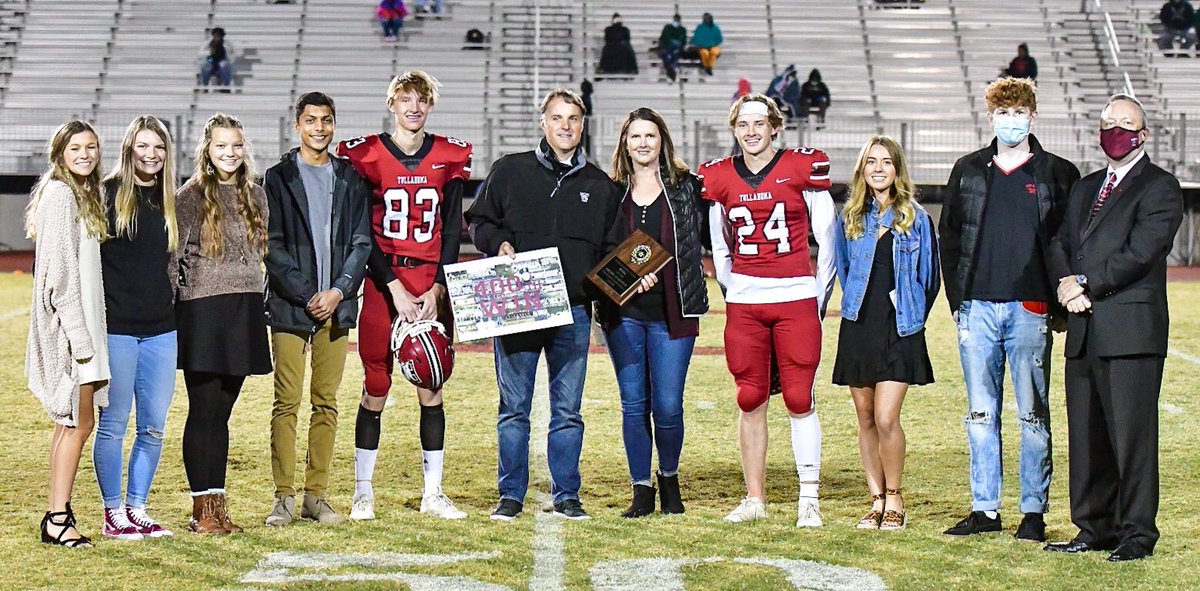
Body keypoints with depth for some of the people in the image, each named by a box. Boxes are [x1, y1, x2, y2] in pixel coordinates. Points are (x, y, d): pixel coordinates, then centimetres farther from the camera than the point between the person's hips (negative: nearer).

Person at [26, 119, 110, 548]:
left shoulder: (84, 195, 17)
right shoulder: (59, 195, -12)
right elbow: (58, 270, -18)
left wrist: (89, 331, 16)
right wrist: (79, 334, -21)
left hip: (82, 320, 10)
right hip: (67, 321, -10)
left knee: (71, 422, 11)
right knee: (79, 422, -8)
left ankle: (57, 514, 16)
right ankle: (58, 519, -5)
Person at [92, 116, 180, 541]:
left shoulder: (169, 202, 13)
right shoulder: (108, 194, -4)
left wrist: (174, 307, 13)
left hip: (161, 329, 5)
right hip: (117, 326, -5)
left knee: (154, 427, 7)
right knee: (114, 424, 1)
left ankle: (137, 509, 17)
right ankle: (113, 513, 10)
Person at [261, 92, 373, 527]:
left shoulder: (351, 179, 11)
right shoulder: (278, 178, 3)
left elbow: (362, 242, 8)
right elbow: (272, 246, -2)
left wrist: (339, 291, -6)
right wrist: (306, 296, -10)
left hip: (336, 306, 3)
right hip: (289, 306, -3)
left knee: (326, 403, 5)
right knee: (287, 402, -4)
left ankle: (316, 494, 11)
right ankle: (284, 497, 0)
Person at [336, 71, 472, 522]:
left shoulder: (449, 156, 7)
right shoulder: (366, 155, -1)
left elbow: (452, 229, 6)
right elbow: (362, 233, -4)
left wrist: (437, 288, -4)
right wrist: (394, 287, -12)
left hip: (432, 285, 2)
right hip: (382, 282, -2)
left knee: (432, 387, 4)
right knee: (375, 387, 0)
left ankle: (433, 493, 12)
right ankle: (363, 493, 10)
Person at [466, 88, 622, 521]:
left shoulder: (599, 185, 13)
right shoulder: (510, 171, 7)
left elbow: (612, 248, 18)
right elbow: (478, 220, 11)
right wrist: (498, 243, -9)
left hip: (574, 311, 2)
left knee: (568, 409, 6)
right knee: (514, 407, 2)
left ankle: (566, 495, 15)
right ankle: (510, 495, 11)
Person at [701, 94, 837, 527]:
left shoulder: (803, 168, -1)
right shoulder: (718, 179, 8)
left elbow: (826, 237, 3)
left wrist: (820, 298, 3)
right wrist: (730, 293, 12)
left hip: (796, 298, -3)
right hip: (743, 303, 3)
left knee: (800, 399, -4)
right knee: (750, 401, 5)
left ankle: (808, 500, 3)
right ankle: (754, 499, 13)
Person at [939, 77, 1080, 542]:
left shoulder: (1058, 174, 5)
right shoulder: (968, 171, 11)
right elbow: (948, 236, 15)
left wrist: (1057, 304, -3)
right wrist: (956, 299, 7)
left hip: (1030, 310, -2)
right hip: (977, 308, 2)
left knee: (1033, 413, 1)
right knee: (980, 413, 5)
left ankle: (1034, 511, 8)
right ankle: (984, 509, 12)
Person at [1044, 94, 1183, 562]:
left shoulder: (1160, 188, -2)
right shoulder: (1085, 188, 22)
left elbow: (1138, 254, -13)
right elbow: (1060, 244, 15)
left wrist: (1085, 283, -10)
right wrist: (1067, 286, -5)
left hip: (1131, 330, -7)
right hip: (1085, 330, 7)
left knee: (1132, 433, -6)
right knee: (1085, 434, 9)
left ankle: (1137, 533, 1)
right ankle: (1095, 528, 18)